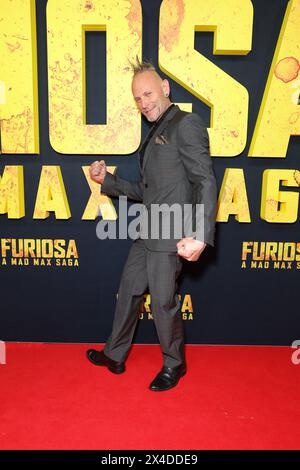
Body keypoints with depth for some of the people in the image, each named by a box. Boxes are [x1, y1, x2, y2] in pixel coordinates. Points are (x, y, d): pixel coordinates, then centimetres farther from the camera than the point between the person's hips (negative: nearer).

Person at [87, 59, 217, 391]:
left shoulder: (186, 124, -9)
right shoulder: (155, 135, 18)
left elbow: (206, 182, -18)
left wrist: (202, 236, -29)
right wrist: (107, 180, 12)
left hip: (171, 237, -9)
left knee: (163, 303, 4)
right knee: (128, 292, 17)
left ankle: (174, 366, 30)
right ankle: (114, 356, 37)